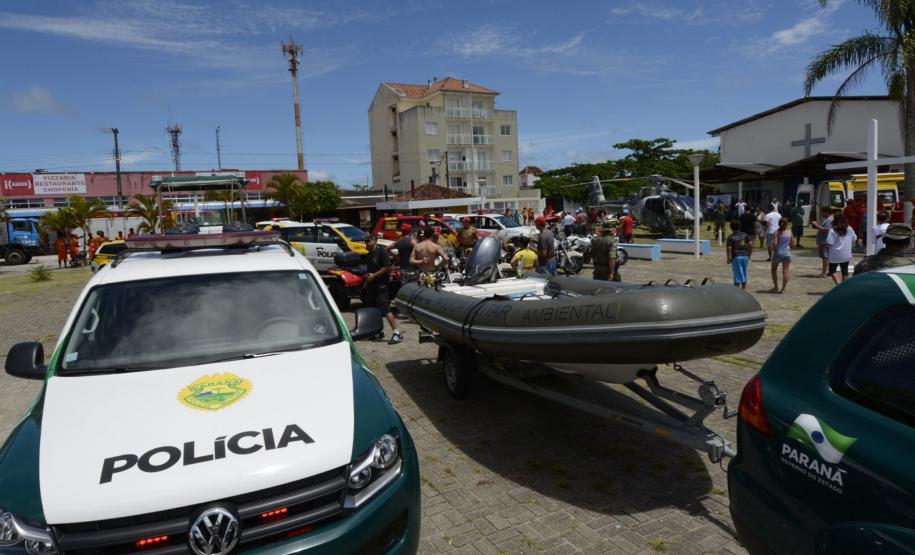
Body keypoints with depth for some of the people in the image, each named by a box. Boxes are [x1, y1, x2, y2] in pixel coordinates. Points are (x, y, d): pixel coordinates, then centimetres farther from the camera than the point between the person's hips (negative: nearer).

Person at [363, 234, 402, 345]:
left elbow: (388, 267, -16)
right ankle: (378, 332, 26)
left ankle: (396, 333, -12)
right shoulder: (369, 254, 17)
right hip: (371, 285, 9)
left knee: (385, 310, -14)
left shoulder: (381, 251, -9)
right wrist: (367, 277, 11)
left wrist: (374, 275, -17)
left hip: (381, 285, -9)